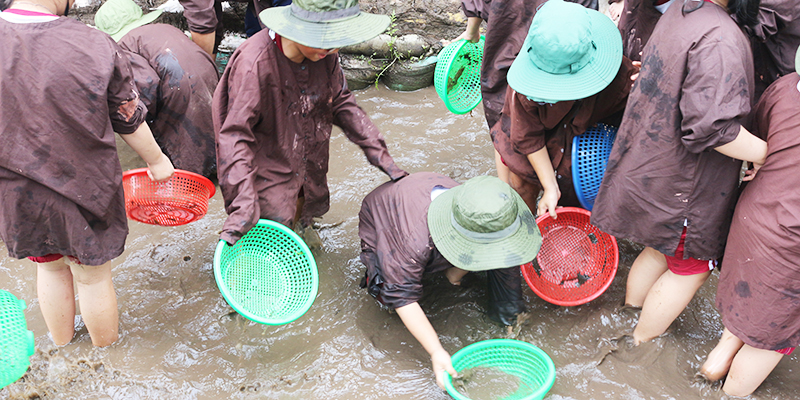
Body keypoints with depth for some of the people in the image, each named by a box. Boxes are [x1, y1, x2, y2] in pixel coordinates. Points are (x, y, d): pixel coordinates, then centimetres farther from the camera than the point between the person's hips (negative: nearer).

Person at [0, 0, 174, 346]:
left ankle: (62, 343, 50)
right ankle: (106, 349, 42)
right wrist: (157, 161, 10)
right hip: (86, 195, -2)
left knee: (50, 267, 27)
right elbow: (129, 120, -8)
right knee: (93, 276, 18)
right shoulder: (96, 47, -21)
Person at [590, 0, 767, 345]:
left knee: (664, 248, 28)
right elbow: (710, 126, -34)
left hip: (648, 167, 9)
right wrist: (768, 155, -20)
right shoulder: (719, 39, -29)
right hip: (682, 185, -9)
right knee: (691, 267, 14)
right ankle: (641, 344, 30)